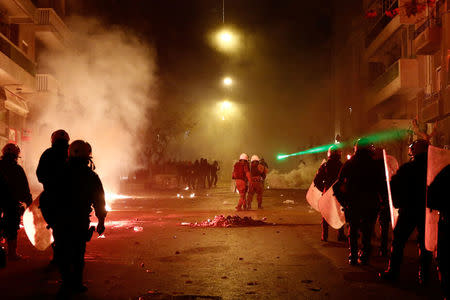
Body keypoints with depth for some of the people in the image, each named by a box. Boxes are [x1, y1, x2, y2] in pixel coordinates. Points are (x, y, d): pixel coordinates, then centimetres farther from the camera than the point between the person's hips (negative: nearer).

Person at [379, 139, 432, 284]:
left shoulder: (406, 168, -8)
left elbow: (394, 185, -4)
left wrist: (397, 203, 7)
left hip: (408, 211, -3)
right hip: (427, 211, 3)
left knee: (398, 241, 6)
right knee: (424, 243, 10)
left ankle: (393, 272, 8)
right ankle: (424, 275, 12)